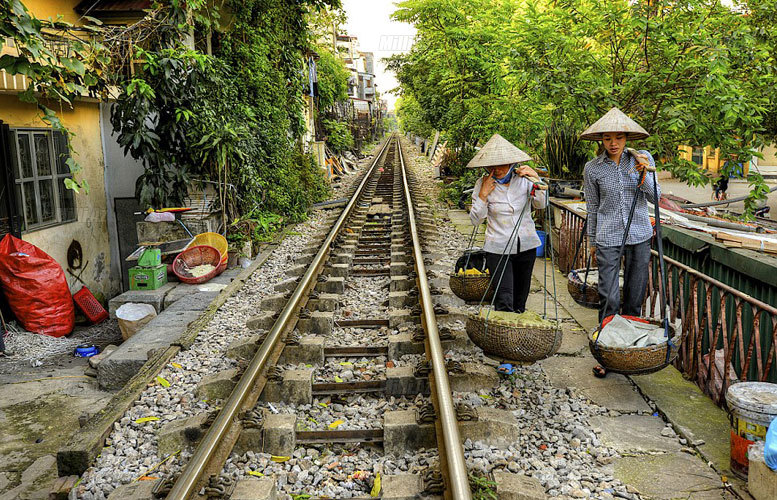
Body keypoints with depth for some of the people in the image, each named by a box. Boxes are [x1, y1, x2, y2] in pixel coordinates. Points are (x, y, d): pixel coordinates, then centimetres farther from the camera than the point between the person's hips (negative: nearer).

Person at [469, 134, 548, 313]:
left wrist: (536, 178, -20)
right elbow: (475, 220, -6)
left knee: (520, 300, 16)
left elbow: (541, 204, -10)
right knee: (504, 301, -12)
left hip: (526, 246, 3)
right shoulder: (483, 184, -5)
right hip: (498, 249, -3)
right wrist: (483, 195, -17)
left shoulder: (523, 179, -2)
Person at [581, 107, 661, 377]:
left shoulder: (642, 159, 1)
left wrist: (643, 175, -18)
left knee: (635, 296, 10)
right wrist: (592, 241, 12)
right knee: (609, 298, -7)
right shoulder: (593, 168, -2)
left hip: (639, 235, 2)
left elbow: (655, 197, -1)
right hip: (608, 237, -2)